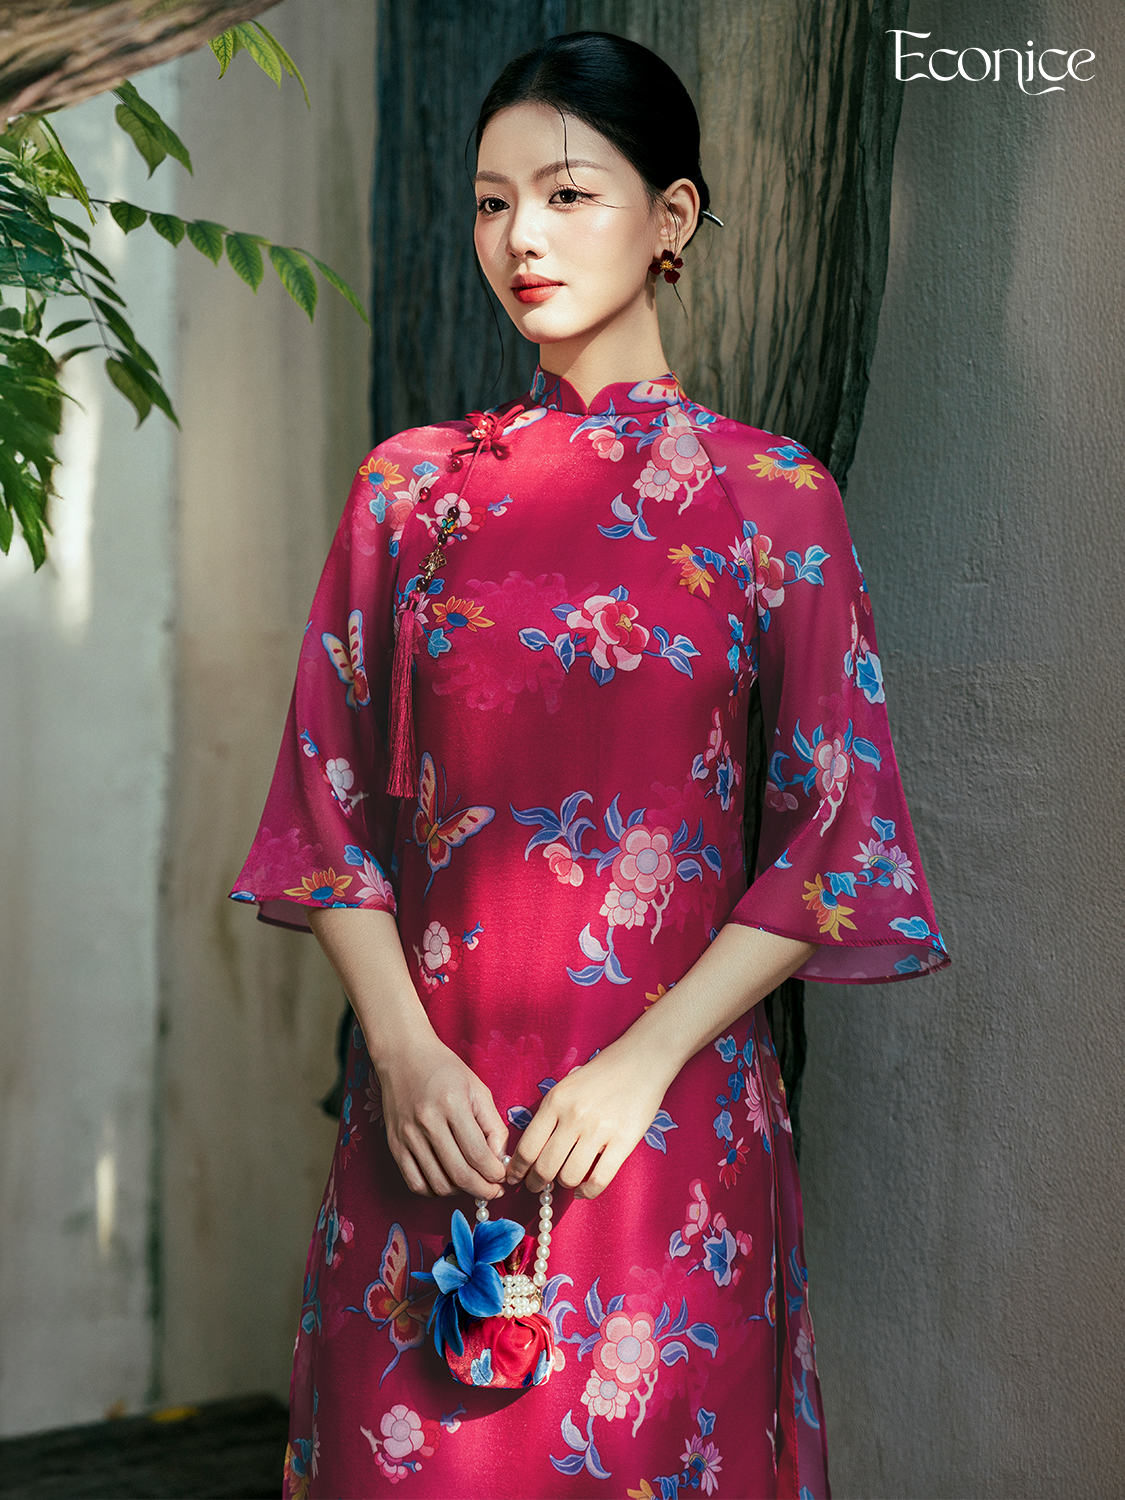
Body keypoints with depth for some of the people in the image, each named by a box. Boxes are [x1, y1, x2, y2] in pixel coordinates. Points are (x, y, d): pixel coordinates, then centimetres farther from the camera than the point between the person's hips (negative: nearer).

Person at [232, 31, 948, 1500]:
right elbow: (331, 797, 5)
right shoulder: (410, 486, 6)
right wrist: (402, 1047, -8)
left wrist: (646, 1060, -13)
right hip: (424, 1104, 2)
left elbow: (838, 834, -4)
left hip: (667, 1119, -2)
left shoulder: (772, 496, -1)